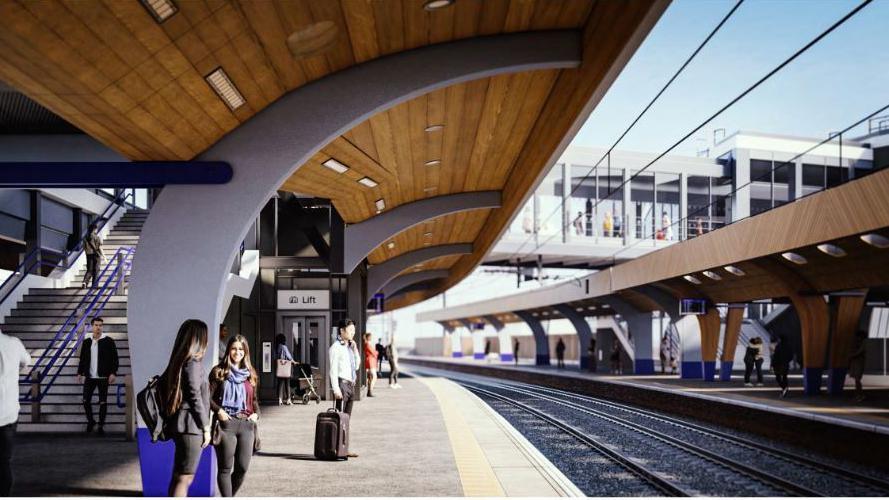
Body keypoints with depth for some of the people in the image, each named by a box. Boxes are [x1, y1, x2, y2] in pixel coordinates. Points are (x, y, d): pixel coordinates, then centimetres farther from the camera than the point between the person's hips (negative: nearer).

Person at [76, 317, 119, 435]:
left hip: (103, 377, -3)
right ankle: (90, 421, 24)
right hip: (89, 376, 3)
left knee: (103, 402, 2)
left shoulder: (108, 341, -3)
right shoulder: (86, 342, 8)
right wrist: (80, 373, 9)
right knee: (86, 400, 2)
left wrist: (113, 373, -12)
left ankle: (101, 425, 12)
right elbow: (82, 359, 15)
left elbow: (115, 358, -4)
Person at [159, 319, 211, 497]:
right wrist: (206, 428, -9)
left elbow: (161, 383, 16)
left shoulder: (177, 362, 13)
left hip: (177, 423, 9)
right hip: (191, 425, -9)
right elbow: (195, 398, -15)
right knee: (184, 477, -8)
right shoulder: (193, 363, -13)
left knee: (178, 476, 14)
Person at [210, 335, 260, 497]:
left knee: (243, 467, 3)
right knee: (225, 468, -2)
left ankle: (231, 495, 23)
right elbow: (208, 397, 0)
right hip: (226, 424, -4)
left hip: (246, 424, 4)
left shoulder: (250, 374, 15)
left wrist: (256, 414, 6)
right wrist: (218, 411, -14)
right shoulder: (219, 372, 3)